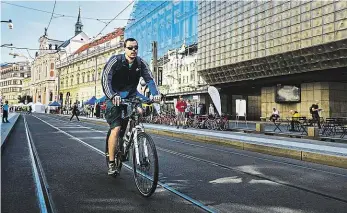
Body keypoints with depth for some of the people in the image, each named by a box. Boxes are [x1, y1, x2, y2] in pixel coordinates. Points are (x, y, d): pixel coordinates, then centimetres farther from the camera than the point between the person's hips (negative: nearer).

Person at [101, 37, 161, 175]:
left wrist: (155, 94, -30)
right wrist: (112, 96, -42)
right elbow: (105, 79, -26)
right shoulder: (115, 61, -16)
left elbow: (149, 79, -10)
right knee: (116, 129, -14)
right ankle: (111, 163, -2)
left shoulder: (141, 63, -6)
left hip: (131, 94, 4)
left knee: (141, 111, -28)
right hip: (115, 97, -3)